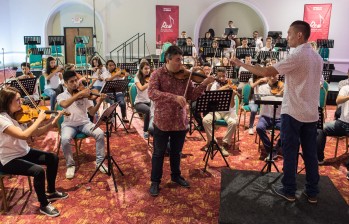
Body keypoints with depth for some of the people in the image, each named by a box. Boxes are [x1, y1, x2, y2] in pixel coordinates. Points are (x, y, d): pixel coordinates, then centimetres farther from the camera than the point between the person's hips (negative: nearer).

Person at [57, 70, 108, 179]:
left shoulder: (84, 95, 3)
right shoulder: (61, 96, -1)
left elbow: (92, 112, -2)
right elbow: (64, 104, -27)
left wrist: (100, 101, -18)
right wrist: (79, 94, -31)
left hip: (84, 123, 2)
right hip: (69, 124, -1)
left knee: (100, 133, -25)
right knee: (65, 139, -33)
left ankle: (99, 161, -7)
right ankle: (70, 165, -8)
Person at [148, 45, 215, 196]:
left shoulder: (185, 75, 1)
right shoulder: (158, 74, -10)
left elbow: (192, 96, 1)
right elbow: (152, 93, -25)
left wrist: (204, 84, -14)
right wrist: (174, 97, -33)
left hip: (180, 121, 4)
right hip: (162, 121, -4)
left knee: (176, 152, 20)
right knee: (159, 153, 9)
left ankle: (176, 176, 40)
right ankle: (155, 181, 25)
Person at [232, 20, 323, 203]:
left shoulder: (296, 56, -15)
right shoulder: (317, 57, 11)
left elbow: (267, 72, -20)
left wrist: (242, 64, -13)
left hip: (293, 112, -7)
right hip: (311, 113, 7)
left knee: (290, 152, 3)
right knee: (310, 153, 11)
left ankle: (289, 191, 13)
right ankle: (312, 192, 19)